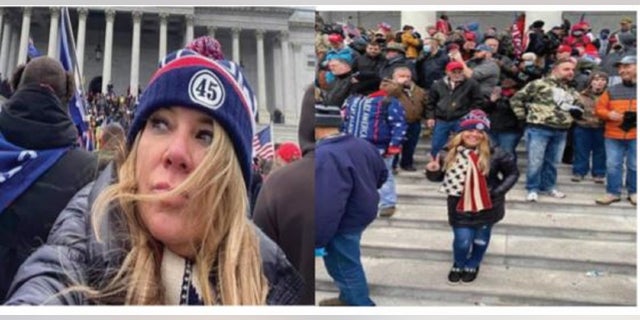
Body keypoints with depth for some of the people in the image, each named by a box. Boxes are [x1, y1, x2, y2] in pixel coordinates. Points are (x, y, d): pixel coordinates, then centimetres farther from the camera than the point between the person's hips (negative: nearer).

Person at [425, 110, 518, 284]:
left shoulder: (494, 155, -17)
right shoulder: (449, 155, -12)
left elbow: (513, 173, -2)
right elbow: (439, 177, 3)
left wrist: (497, 192, -11)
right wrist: (433, 171, -20)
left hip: (486, 207, 0)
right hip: (460, 206, 0)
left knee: (480, 240, 19)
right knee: (462, 241, 2)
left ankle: (472, 266, 48)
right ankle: (458, 265, 37)